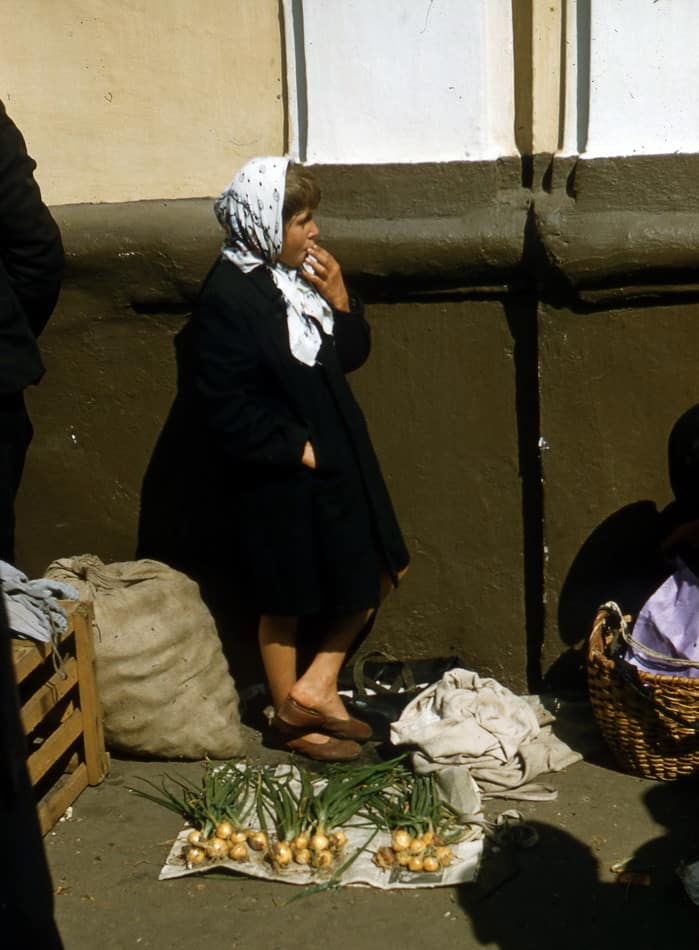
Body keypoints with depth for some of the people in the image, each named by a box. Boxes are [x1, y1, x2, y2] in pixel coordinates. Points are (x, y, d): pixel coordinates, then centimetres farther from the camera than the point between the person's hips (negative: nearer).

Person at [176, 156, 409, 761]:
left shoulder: (298, 274, 4)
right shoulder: (228, 298, -20)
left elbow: (351, 356, 9)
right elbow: (225, 407, -21)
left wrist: (338, 300, -8)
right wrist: (298, 449, -17)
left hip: (338, 460, 8)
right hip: (279, 478, -8)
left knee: (379, 573, 12)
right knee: (285, 603, 9)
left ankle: (315, 687, 23)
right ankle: (290, 717, 28)